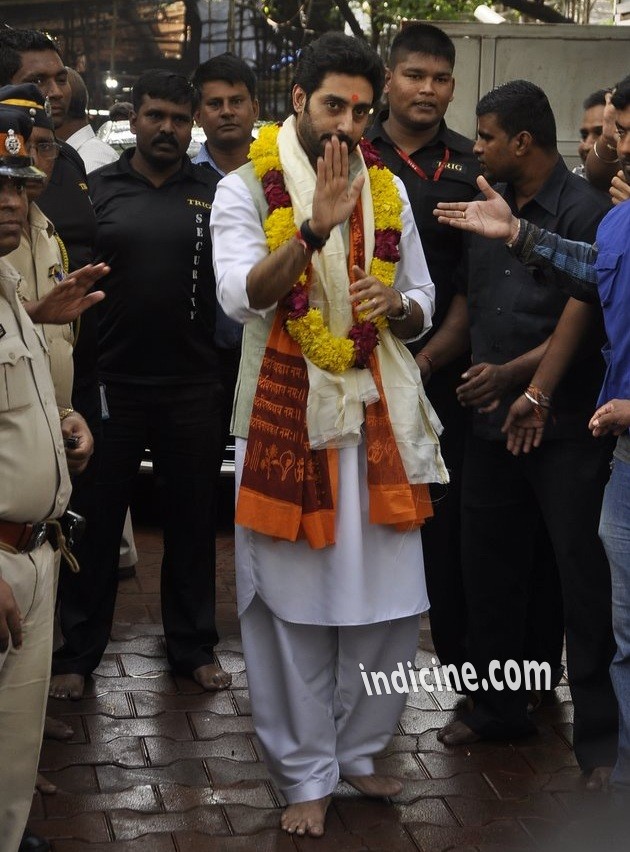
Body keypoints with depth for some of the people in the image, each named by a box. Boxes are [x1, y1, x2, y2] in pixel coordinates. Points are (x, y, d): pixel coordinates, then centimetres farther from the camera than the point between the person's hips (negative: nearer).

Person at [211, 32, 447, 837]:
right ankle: (306, 773, 17)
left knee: (385, 599, 7)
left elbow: (422, 306, 14)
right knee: (295, 601, 3)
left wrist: (397, 306, -9)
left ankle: (357, 749, 26)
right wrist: (315, 226, -31)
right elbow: (240, 296, -20)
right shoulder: (245, 189, -4)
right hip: (287, 416, -4)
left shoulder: (389, 190, 8)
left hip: (377, 416, 4)